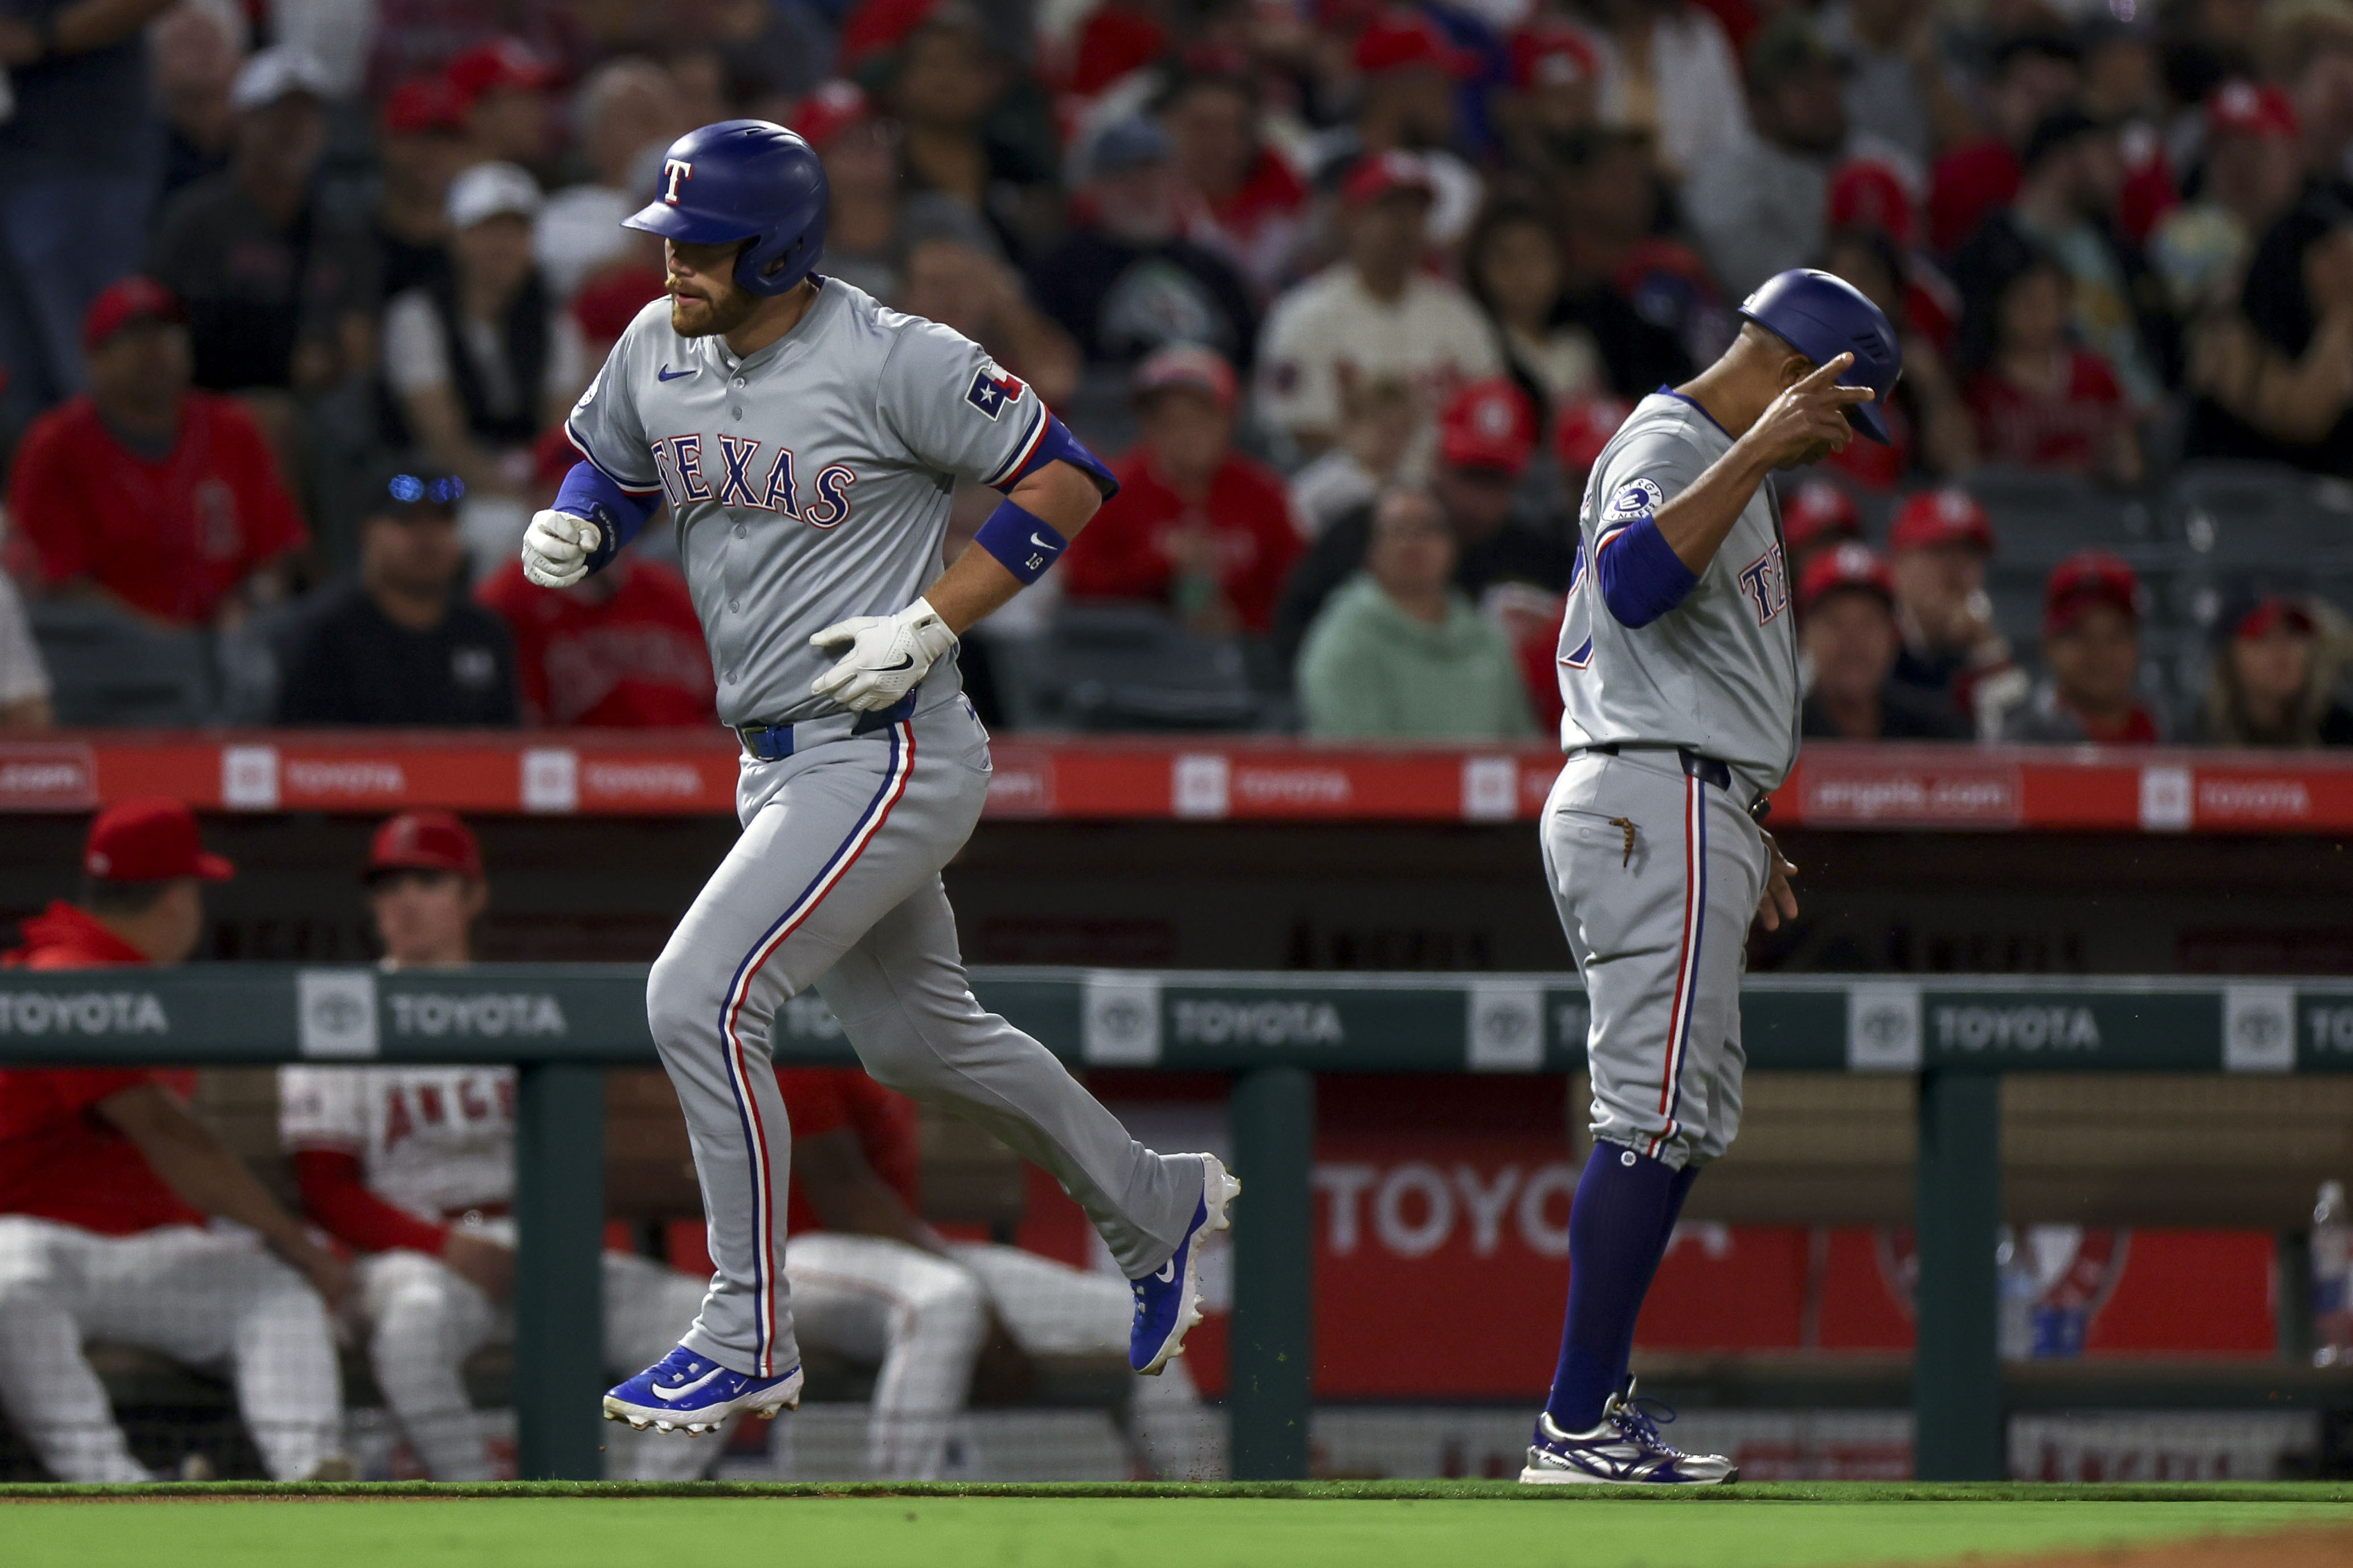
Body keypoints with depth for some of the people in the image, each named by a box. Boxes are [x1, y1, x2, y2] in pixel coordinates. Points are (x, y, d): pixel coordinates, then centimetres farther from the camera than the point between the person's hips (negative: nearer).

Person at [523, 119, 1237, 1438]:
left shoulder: (890, 362, -17)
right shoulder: (658, 351, 3)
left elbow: (1068, 480, -11)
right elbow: (611, 467, 21)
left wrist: (930, 624, -19)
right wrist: (573, 529, -4)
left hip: (888, 752, -9)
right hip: (778, 763, 9)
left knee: (699, 999, -18)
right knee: (916, 1040, 21)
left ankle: (748, 1344, -8)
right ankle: (1157, 1206, 43)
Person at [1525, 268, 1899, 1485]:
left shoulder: (1718, 460, 22)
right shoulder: (1666, 445, -11)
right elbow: (1634, 583, -33)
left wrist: (1743, 836, 28)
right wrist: (1761, 450, -37)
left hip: (1676, 822, 11)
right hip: (1661, 809, -11)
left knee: (1681, 1127, 13)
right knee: (1657, 1119, -13)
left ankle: (1595, 1412, 13)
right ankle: (1576, 1428, -16)